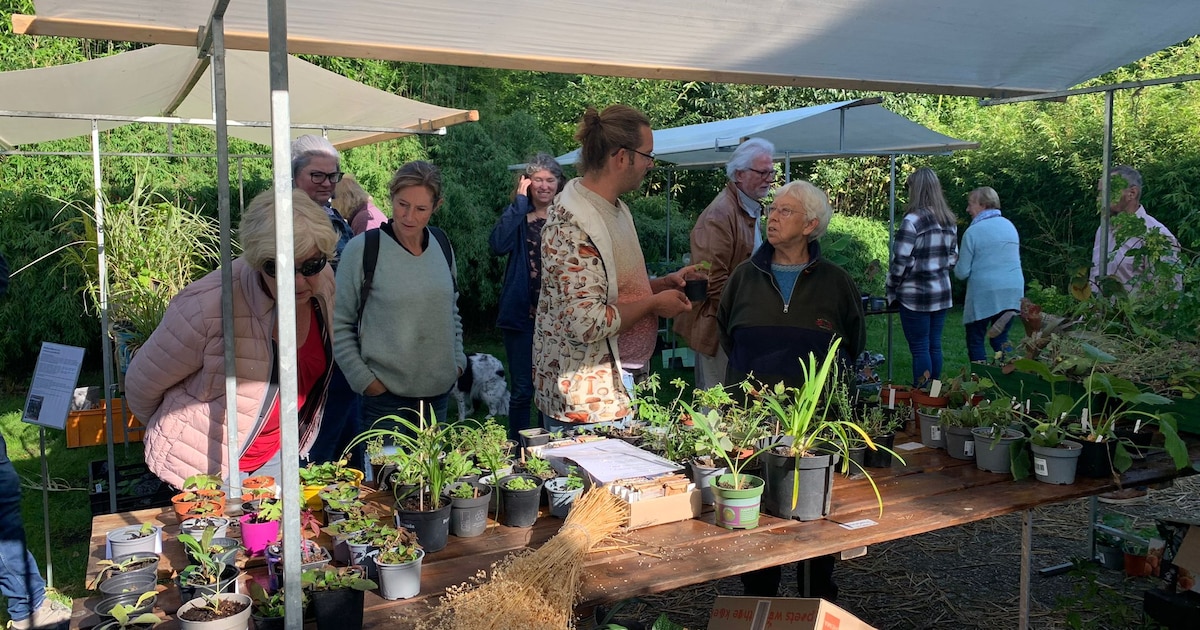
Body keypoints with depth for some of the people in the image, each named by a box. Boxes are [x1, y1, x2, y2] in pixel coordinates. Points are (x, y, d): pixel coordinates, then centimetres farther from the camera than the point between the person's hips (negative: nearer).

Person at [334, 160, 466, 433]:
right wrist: (363, 379, -10)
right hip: (384, 393, -5)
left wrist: (457, 360, 11)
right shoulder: (363, 249, -11)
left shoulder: (441, 244, 5)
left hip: (439, 391, 5)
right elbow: (339, 323, -6)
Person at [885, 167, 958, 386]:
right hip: (942, 293, 7)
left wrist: (891, 290, -4)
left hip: (915, 295, -7)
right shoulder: (949, 221, 8)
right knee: (935, 346, 13)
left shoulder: (913, 220, -15)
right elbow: (953, 257, 14)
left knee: (920, 348, -1)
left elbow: (901, 261, -15)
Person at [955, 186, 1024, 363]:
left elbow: (962, 273, -7)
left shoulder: (972, 231, -9)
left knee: (975, 341, 6)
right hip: (1013, 291, 6)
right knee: (1000, 340, 15)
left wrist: (956, 267, 13)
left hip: (984, 293, -6)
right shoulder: (1010, 226, 10)